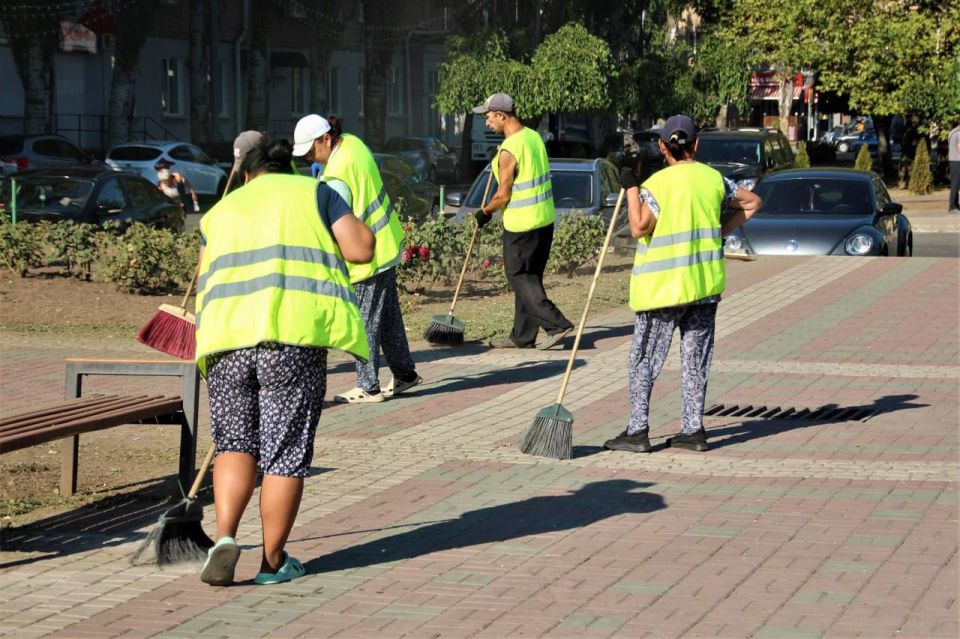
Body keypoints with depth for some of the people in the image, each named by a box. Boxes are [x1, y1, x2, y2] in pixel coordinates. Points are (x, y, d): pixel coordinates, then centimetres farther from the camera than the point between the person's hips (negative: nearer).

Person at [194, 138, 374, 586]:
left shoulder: (223, 209, 26)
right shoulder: (314, 192, 17)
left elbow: (206, 284, 21)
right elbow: (360, 250, 6)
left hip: (227, 331, 3)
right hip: (294, 331, -3)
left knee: (235, 443, 15)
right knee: (286, 450, 7)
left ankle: (225, 536, -4)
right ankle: (273, 561, 13)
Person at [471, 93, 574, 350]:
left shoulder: (509, 151, -20)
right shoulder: (534, 137, 6)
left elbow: (503, 196, -15)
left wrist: (484, 212, 2)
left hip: (521, 225, -9)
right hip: (545, 220, 9)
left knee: (520, 279, 0)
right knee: (528, 278, 14)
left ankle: (557, 324, -8)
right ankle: (522, 336, 19)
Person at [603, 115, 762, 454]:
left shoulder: (658, 183, -13)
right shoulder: (714, 179, 4)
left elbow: (639, 228, -18)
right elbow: (752, 202, 16)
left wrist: (631, 188, -10)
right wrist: (720, 231, 12)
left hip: (662, 287, -5)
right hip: (706, 285, 5)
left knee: (644, 360, 3)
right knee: (695, 359, 10)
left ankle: (638, 431, -1)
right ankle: (693, 430, 10)